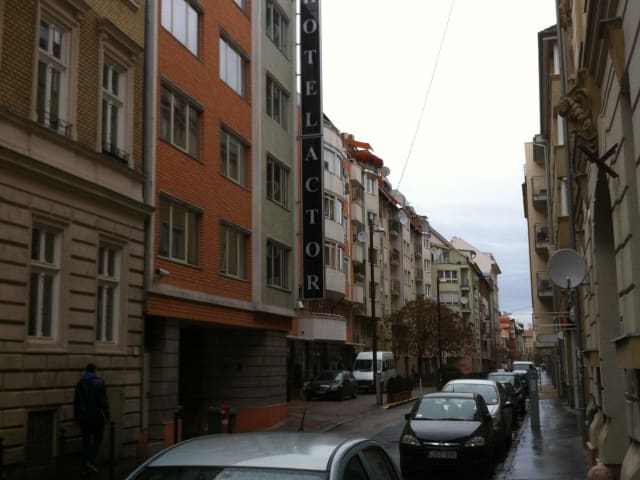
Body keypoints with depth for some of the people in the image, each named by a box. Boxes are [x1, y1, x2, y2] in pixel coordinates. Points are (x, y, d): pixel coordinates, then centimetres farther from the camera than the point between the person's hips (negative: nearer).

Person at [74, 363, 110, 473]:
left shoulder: (80, 384, 5)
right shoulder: (99, 382, -8)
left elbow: (76, 402, 7)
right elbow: (103, 401, -11)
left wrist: (76, 417, 13)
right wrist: (107, 415, -4)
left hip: (84, 416, 4)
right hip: (97, 416, -4)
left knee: (86, 440, 11)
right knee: (98, 439, 6)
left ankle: (85, 464, 12)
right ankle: (90, 461, -10)